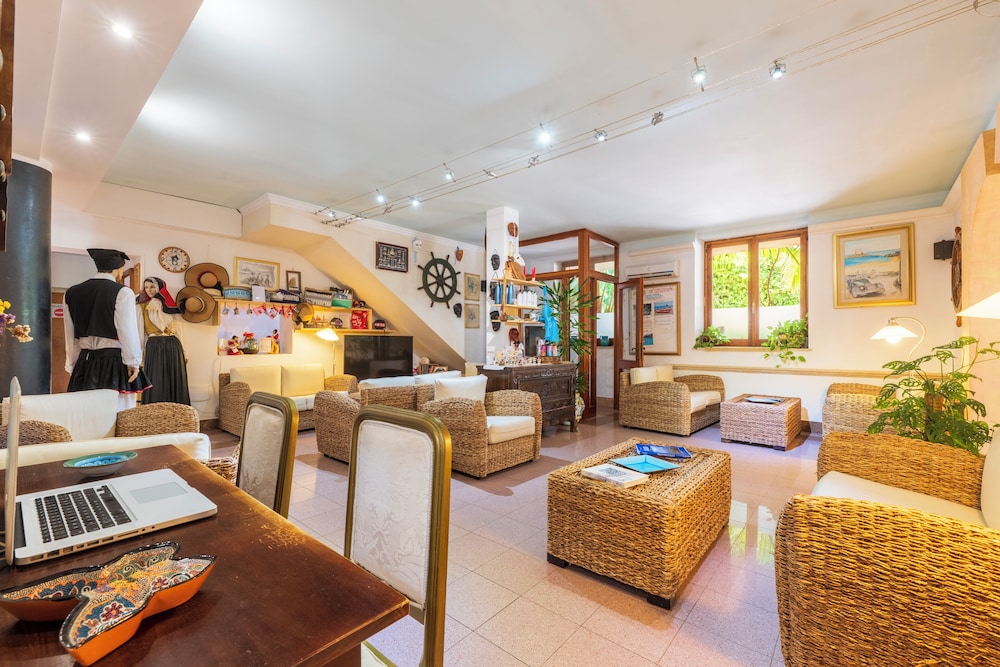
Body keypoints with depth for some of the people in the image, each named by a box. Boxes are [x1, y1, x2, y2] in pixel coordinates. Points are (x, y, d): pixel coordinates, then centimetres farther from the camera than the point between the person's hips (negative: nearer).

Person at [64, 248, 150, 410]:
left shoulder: (72, 293, 10)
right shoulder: (122, 292, -9)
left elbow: (70, 335, 14)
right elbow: (128, 331, -11)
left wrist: (72, 366, 20)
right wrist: (133, 362, -5)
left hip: (84, 362, 6)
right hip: (114, 361, -6)